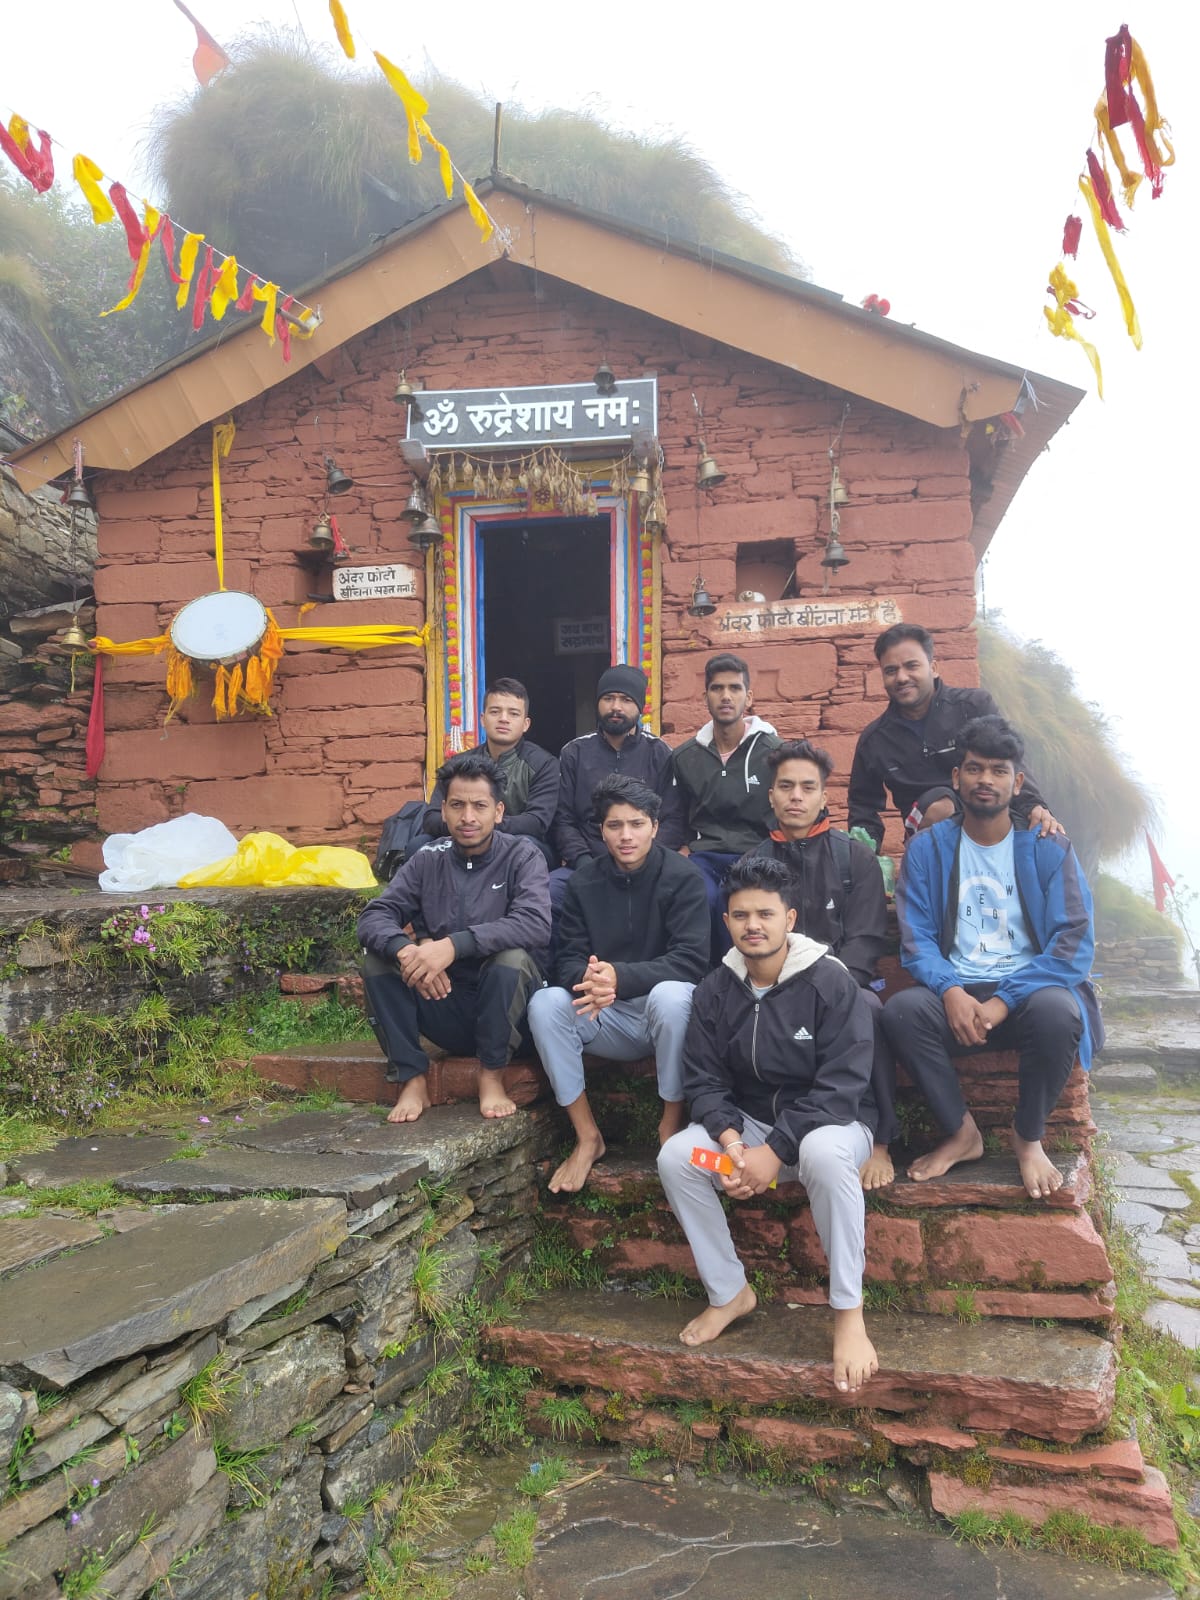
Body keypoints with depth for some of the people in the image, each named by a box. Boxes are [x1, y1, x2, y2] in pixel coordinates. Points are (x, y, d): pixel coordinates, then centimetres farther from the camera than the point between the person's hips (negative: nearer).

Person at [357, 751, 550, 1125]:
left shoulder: (521, 855, -9)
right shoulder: (427, 860, 1)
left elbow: (536, 924, -27)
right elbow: (373, 918, -9)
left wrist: (453, 945, -37)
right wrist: (405, 950, -32)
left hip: (505, 1010, -3)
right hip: (443, 1006, 3)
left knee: (511, 956, -32)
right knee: (378, 957, -17)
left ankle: (492, 1077, -14)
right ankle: (412, 1080, -10)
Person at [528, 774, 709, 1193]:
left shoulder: (682, 878, -10)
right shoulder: (584, 882, 1)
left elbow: (690, 960, -20)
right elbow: (568, 958, -3)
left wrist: (619, 976, -34)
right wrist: (586, 979, -30)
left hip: (664, 1015, -3)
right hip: (607, 1019, 4)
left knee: (670, 995, -36)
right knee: (544, 1004, -23)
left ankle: (671, 1127, -16)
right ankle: (587, 1137, -12)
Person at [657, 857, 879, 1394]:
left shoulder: (830, 982, -15)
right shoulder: (714, 991, -1)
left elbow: (841, 1084, -20)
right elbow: (703, 1080, -1)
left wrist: (775, 1151, -25)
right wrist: (730, 1139, -22)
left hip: (828, 1122, -4)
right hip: (746, 1123, 5)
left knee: (825, 1153, -38)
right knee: (675, 1157, -20)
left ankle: (848, 1314, -22)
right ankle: (728, 1293, -2)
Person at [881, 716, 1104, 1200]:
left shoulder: (1048, 847, 1)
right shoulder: (927, 848, 5)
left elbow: (1073, 942, -6)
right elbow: (916, 938, 0)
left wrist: (1004, 1000, -18)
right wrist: (951, 991, -21)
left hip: (1030, 989, -1)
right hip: (957, 991, 1)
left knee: (1057, 1010, -35)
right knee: (901, 1009, -30)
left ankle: (1028, 1137, -6)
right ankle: (961, 1133, -6)